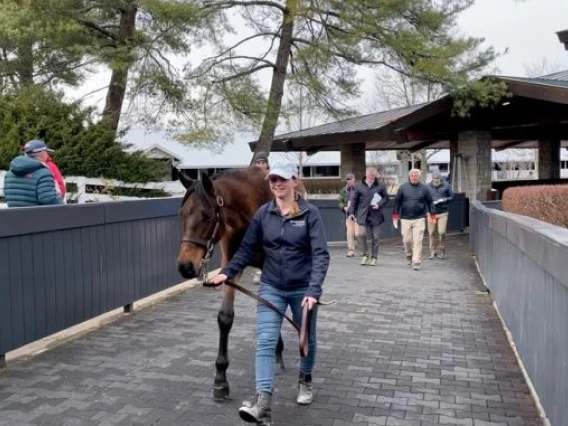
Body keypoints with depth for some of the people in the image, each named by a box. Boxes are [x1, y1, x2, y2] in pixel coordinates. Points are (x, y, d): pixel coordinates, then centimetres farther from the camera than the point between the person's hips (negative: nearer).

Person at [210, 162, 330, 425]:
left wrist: (314, 290, -29)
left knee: (307, 339, 17)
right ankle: (263, 404, -12)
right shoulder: (263, 214, -3)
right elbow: (247, 249, 1)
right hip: (271, 288, 2)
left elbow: (321, 254, -18)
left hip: (302, 289, -1)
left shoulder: (310, 213, -12)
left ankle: (305, 381, 45)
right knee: (265, 342, -10)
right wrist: (227, 272, -13)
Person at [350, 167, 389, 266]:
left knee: (375, 237, 5)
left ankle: (374, 257, 18)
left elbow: (386, 197, 8)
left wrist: (379, 204, -10)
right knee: (361, 234, -11)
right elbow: (354, 200, 9)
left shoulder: (380, 186, 4)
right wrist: (352, 212, 5)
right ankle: (365, 254, 9)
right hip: (363, 215, 0)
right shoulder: (359, 186, 5)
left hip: (375, 215, 0)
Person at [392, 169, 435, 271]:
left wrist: (431, 214, 10)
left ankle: (416, 262, -4)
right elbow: (397, 201, 7)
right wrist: (396, 214, 5)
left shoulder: (424, 188, 4)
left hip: (419, 219, -1)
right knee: (407, 240, 7)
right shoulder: (403, 187, 3)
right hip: (405, 218, 1)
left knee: (418, 241, -6)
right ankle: (409, 256, 32)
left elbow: (429, 201, 12)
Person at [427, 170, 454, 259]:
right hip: (431, 213, 1)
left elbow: (451, 197, 8)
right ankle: (433, 252, 14)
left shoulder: (446, 186, 2)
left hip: (443, 213, -1)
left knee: (442, 232, -6)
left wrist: (444, 200, -11)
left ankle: (442, 251, 10)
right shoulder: (428, 187, 2)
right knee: (432, 233, 2)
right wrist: (431, 202, -12)